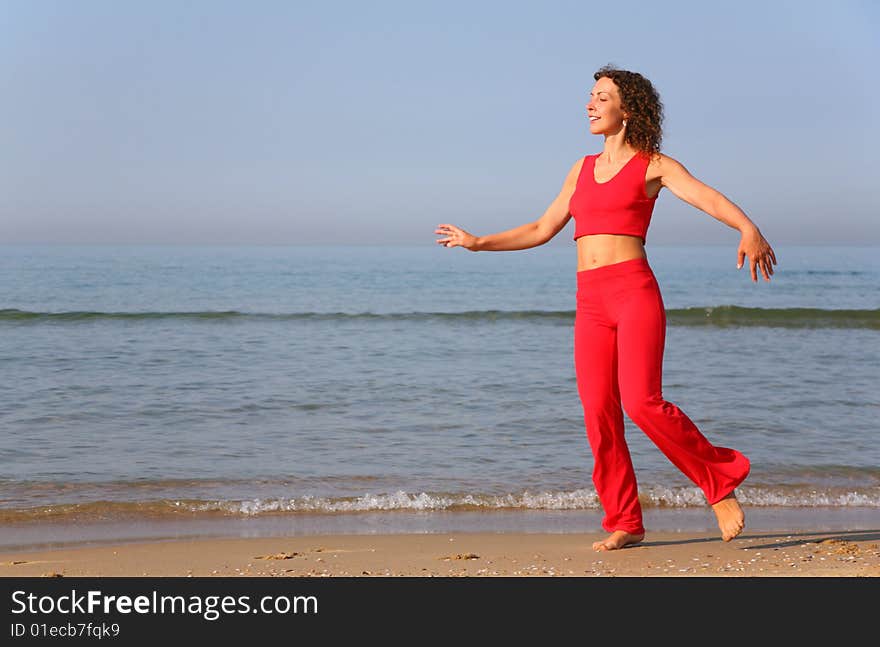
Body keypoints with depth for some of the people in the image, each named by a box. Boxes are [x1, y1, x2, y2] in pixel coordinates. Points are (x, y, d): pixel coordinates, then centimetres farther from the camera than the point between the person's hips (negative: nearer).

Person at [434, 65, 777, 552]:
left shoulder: (653, 166, 4)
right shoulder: (583, 169, 20)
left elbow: (707, 197, -13)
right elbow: (541, 230, 27)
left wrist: (748, 229, -33)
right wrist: (479, 243, 25)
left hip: (635, 292, -5)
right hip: (591, 304, 5)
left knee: (642, 403, -19)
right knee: (599, 415, -2)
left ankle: (720, 481, -1)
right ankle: (624, 523, 7)